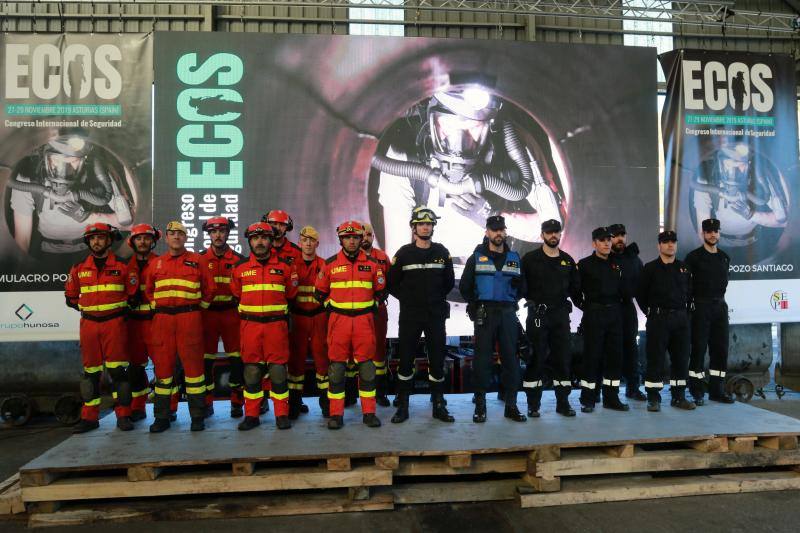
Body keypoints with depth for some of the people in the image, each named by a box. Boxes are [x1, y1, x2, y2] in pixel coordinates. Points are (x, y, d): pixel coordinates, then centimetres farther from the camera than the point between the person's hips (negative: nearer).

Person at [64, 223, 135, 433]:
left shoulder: (121, 267, 2)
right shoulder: (78, 269, 9)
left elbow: (133, 294, 6)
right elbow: (71, 298, 17)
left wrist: (118, 309, 1)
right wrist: (88, 308, 8)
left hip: (114, 323, -2)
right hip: (89, 324, 3)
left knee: (118, 370, -3)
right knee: (91, 371, 8)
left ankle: (123, 415, 5)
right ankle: (89, 417, 16)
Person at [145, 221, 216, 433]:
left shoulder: (196, 260, 6)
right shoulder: (156, 263, 14)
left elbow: (209, 288, 9)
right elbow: (148, 290, 24)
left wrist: (198, 307, 6)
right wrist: (157, 307, 13)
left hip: (189, 317, -3)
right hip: (162, 319, 3)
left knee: (193, 364, -2)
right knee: (162, 365, 5)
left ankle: (197, 417, 6)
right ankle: (161, 417, 14)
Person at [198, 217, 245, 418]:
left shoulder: (238, 259, 4)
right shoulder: (200, 258, 5)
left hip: (231, 313, 0)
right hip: (207, 313, 1)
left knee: (236, 358, 1)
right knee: (206, 358, 4)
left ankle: (237, 402, 12)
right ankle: (207, 402, 15)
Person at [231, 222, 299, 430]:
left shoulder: (285, 265, 4)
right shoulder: (240, 267, 6)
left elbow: (291, 294, 14)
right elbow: (236, 295, 18)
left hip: (277, 324, -1)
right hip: (250, 325, 1)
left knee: (278, 369, 0)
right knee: (251, 370, 5)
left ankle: (282, 414, 10)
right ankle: (251, 415, 15)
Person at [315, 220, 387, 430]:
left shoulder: (372, 263, 6)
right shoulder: (330, 263, 4)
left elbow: (380, 290, 16)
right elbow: (320, 291, 14)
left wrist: (371, 307, 7)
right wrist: (332, 307, 7)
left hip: (364, 320, 1)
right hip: (338, 320, 0)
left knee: (366, 366, 3)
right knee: (336, 367, 1)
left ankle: (369, 412, 12)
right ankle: (336, 414, 10)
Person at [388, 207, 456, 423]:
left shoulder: (442, 252, 6)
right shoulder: (404, 253, 0)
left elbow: (449, 282, 14)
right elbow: (392, 283, 3)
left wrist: (437, 298, 8)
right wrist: (408, 298, 1)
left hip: (436, 315, 2)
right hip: (410, 316, -2)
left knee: (437, 360, 5)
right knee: (406, 360, 2)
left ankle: (439, 406, 17)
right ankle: (402, 407, 12)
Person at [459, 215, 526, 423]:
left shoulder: (514, 258, 11)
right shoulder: (477, 257, 4)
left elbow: (522, 288, 16)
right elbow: (465, 287, 6)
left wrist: (510, 303, 7)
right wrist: (477, 306, 5)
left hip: (508, 314, 3)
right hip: (484, 314, -2)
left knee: (510, 359, 4)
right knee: (482, 359, -2)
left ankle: (511, 405, 13)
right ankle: (480, 405, 7)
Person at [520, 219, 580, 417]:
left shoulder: (567, 260, 12)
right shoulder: (530, 258, -1)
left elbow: (575, 287, 18)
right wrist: (533, 300, -7)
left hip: (561, 314, 4)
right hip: (537, 314, -4)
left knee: (562, 358, 6)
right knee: (536, 358, -1)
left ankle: (563, 402, 15)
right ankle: (533, 404, 7)